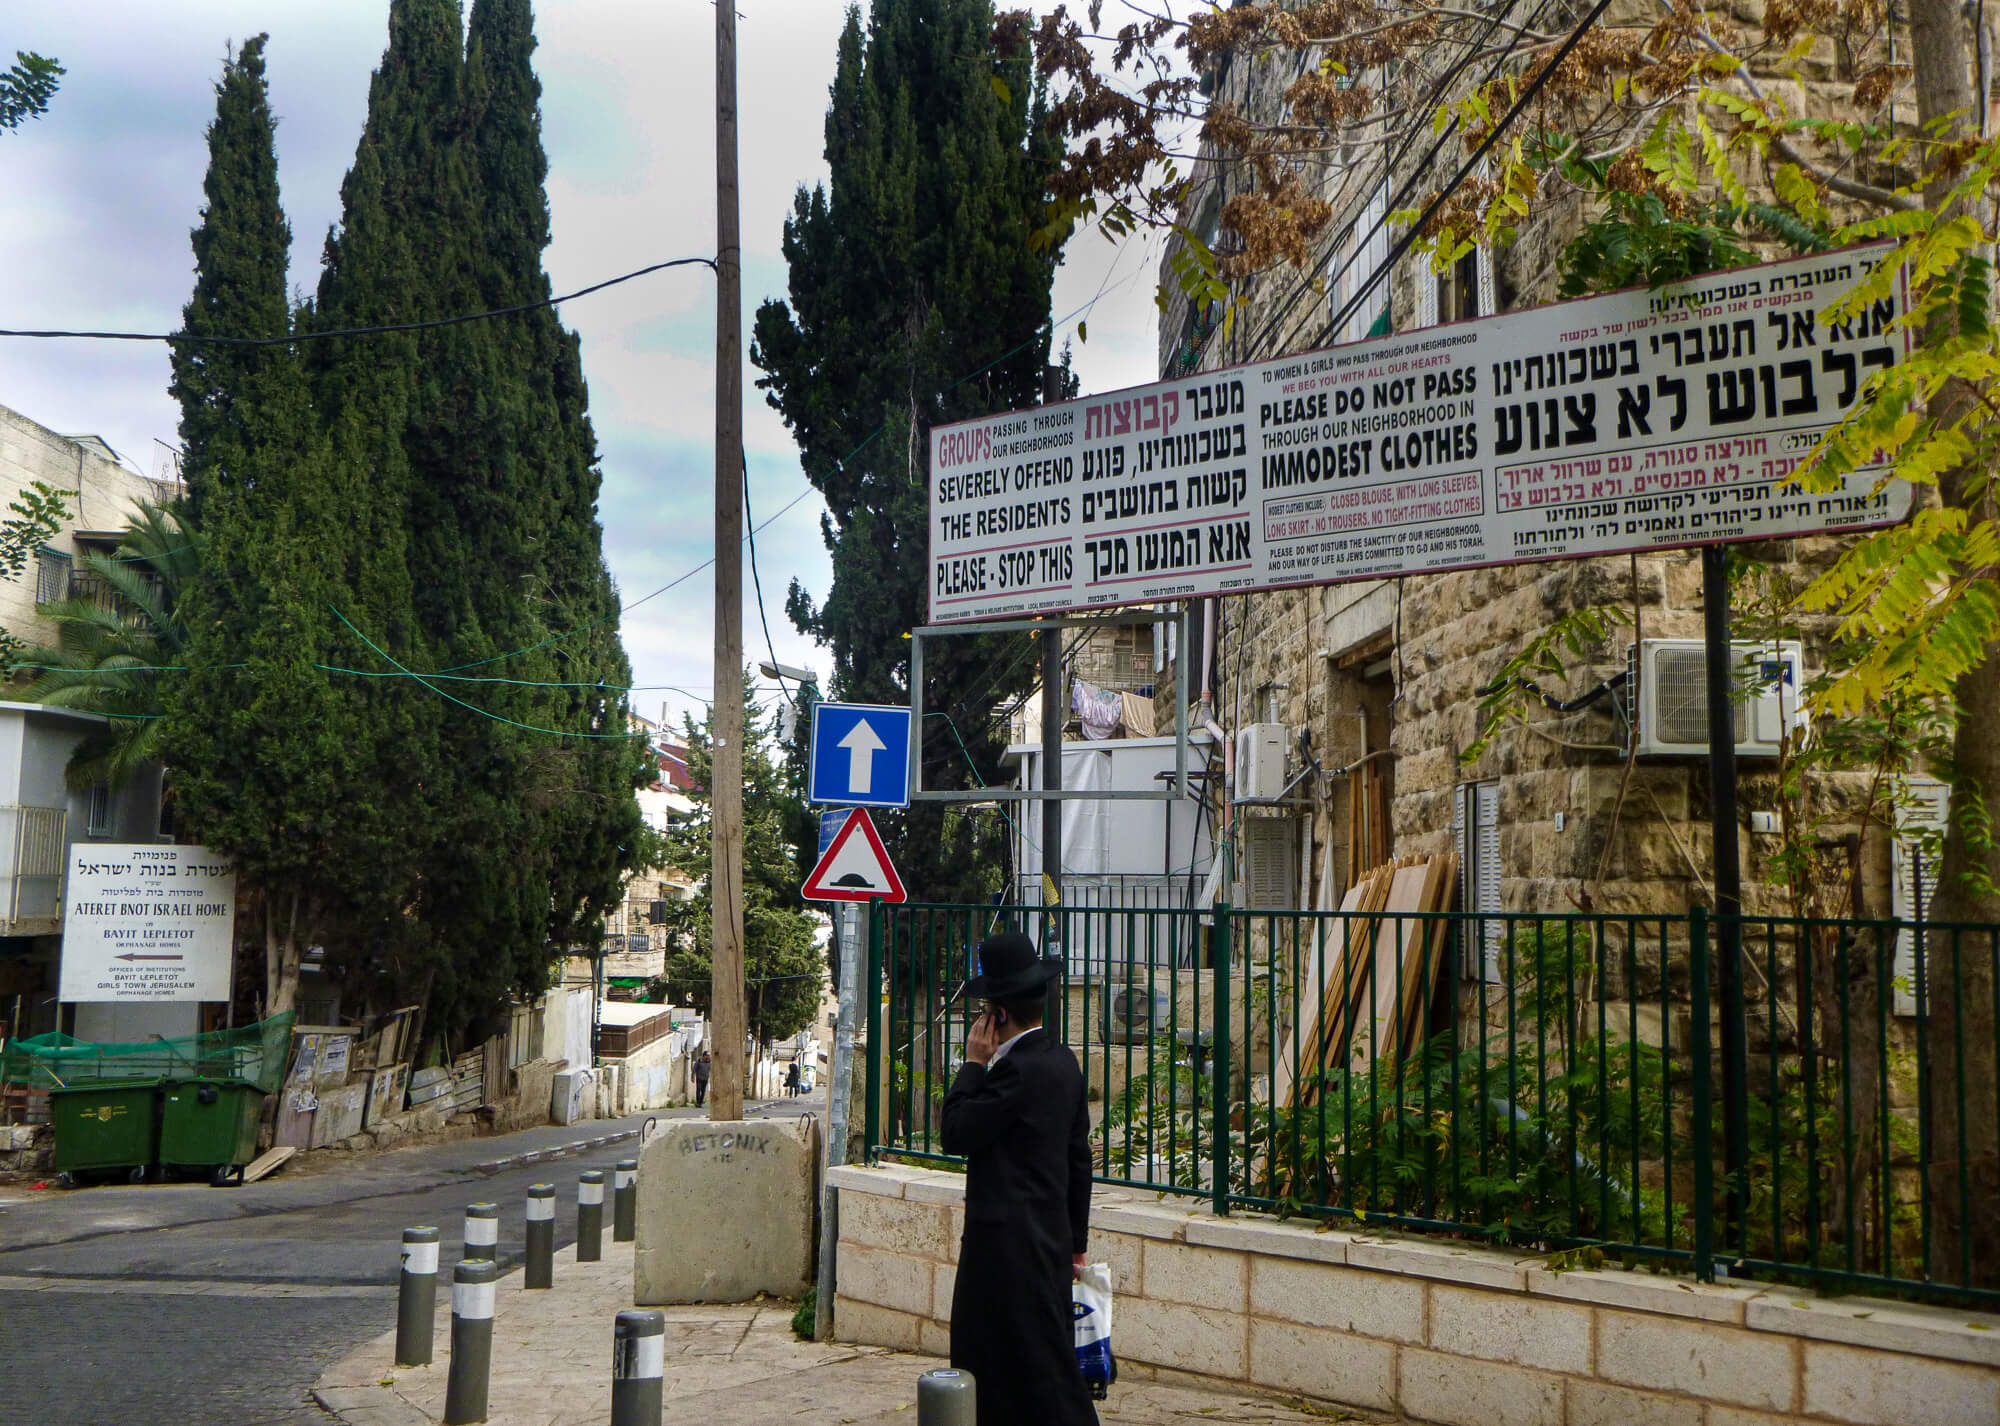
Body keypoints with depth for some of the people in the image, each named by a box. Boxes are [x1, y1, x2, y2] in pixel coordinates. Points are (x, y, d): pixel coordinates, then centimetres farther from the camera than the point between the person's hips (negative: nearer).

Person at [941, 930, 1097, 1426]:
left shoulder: (1017, 1069, -21)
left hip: (1010, 1242, -10)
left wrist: (974, 1063, -9)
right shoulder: (1062, 1060, 9)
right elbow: (1080, 1156, 14)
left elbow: (956, 1133, -17)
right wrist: (1075, 1241, 21)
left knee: (1038, 1362, -1)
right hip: (1050, 1235, 10)